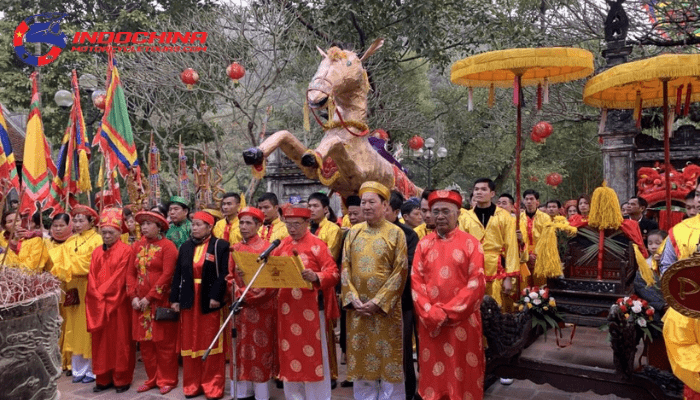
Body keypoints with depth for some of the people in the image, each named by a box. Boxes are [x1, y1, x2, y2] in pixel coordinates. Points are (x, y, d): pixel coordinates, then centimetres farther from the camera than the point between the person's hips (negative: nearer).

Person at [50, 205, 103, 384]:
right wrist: (62, 271, -13)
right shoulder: (70, 241, 14)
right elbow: (60, 260, 7)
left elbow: (92, 265, -13)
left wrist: (68, 269, -7)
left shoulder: (97, 240, -5)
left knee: (88, 327, -1)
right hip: (72, 289, 6)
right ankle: (78, 369, 18)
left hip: (89, 289, -6)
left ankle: (92, 369, 9)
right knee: (74, 327, 9)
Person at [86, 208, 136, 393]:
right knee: (101, 341, 10)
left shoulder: (126, 250, -6)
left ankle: (122, 379, 10)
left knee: (120, 340, 1)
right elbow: (92, 277, 6)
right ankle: (103, 379, 20)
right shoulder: (97, 252, 13)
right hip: (98, 304, 6)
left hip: (118, 303, -5)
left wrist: (103, 292, -13)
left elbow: (120, 277, -13)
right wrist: (98, 296, -8)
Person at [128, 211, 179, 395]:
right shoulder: (137, 246, 10)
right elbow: (131, 273, 9)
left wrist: (149, 297, -15)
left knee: (164, 342, 2)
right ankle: (152, 378, 23)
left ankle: (167, 380, 13)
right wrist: (133, 297, -4)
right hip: (140, 302, 6)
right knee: (144, 342, 10)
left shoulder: (167, 246, -8)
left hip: (161, 301, -6)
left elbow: (167, 275, -14)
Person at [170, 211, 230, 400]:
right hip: (188, 300, 5)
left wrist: (216, 296, -20)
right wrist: (174, 298, 3)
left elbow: (224, 273, -12)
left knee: (211, 343, 4)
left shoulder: (221, 246, -5)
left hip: (209, 300, -5)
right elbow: (177, 274, 9)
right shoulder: (185, 247, 10)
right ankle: (192, 384, 23)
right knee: (189, 343, 11)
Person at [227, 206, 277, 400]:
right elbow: (230, 275, 9)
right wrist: (238, 293, -8)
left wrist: (249, 296, -16)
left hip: (260, 307, -5)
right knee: (241, 349, 11)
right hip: (239, 306, 5)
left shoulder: (266, 247, -7)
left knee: (260, 350, 1)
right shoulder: (235, 248, 10)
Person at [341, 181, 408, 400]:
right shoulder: (354, 232, 8)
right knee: (361, 359, 10)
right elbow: (345, 268, 6)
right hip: (357, 306, 4)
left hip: (384, 307, -3)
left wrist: (378, 302, -15)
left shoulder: (396, 233, -3)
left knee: (388, 359, 3)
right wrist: (352, 298, -7)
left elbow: (400, 272, -9)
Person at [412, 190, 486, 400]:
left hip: (463, 321, -2)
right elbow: (416, 281, 2)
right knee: (433, 374, 9)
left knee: (463, 375, 6)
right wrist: (431, 313, -10)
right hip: (430, 322, 2)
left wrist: (448, 312, -13)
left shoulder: (471, 243, -1)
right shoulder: (424, 244, 7)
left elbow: (476, 283, -8)